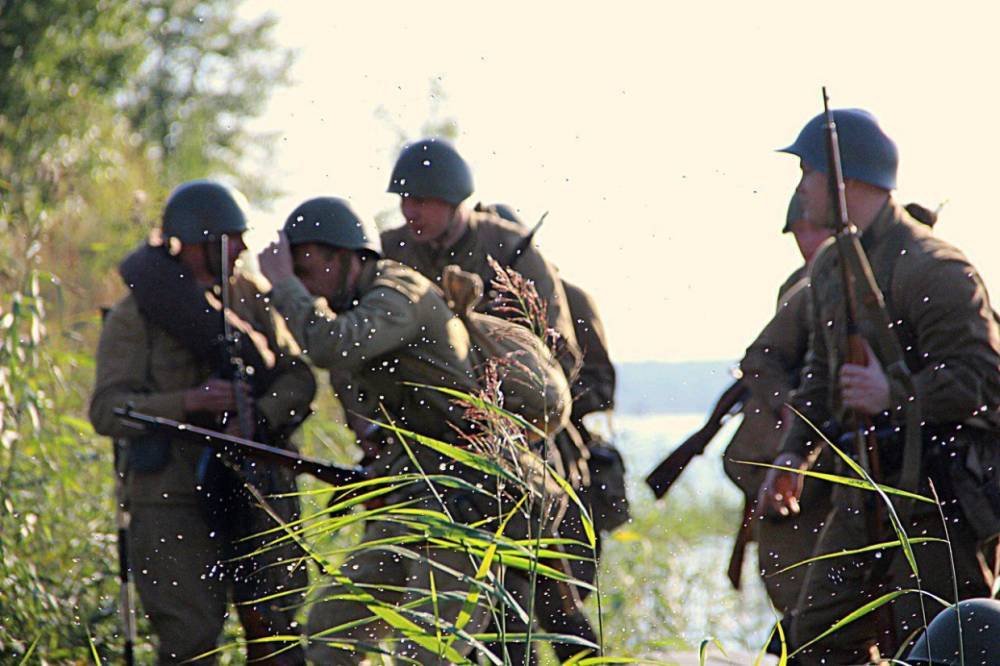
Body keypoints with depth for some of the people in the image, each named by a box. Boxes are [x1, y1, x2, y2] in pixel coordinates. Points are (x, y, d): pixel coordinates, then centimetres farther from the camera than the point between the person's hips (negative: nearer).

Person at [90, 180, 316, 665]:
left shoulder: (248, 299, 9)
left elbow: (297, 377, 5)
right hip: (174, 501, -4)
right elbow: (108, 411, -13)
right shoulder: (133, 317, -5)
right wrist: (190, 402, -26)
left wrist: (258, 416, -16)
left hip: (258, 492, 5)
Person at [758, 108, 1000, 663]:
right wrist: (794, 453, 17)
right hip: (867, 488, 9)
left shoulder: (930, 269, -16)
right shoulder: (829, 267, 13)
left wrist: (895, 394, -27)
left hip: (939, 491, -9)